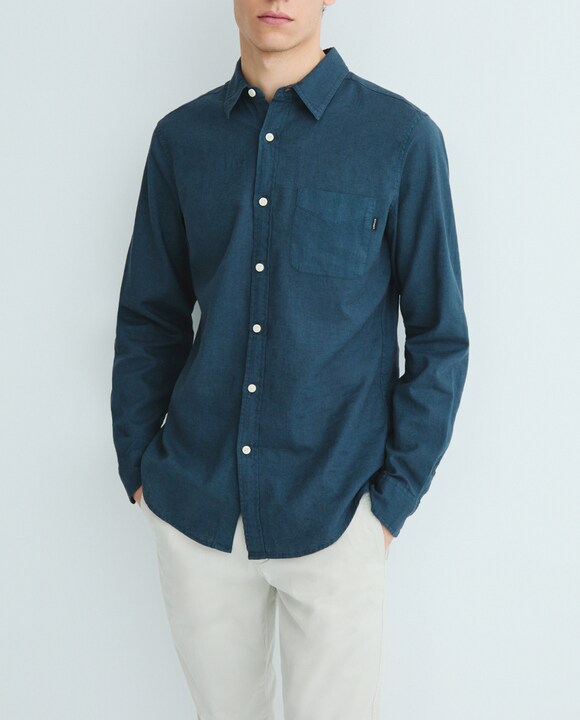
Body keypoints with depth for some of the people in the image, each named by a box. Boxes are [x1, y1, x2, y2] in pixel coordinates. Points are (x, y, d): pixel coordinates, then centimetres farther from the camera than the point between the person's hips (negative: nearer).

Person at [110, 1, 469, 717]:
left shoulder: (402, 138, -6)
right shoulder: (180, 137, 3)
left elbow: (440, 336, -3)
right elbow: (149, 317, 9)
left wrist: (394, 496, -6)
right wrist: (137, 466, 5)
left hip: (333, 513, -2)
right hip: (193, 504, 3)